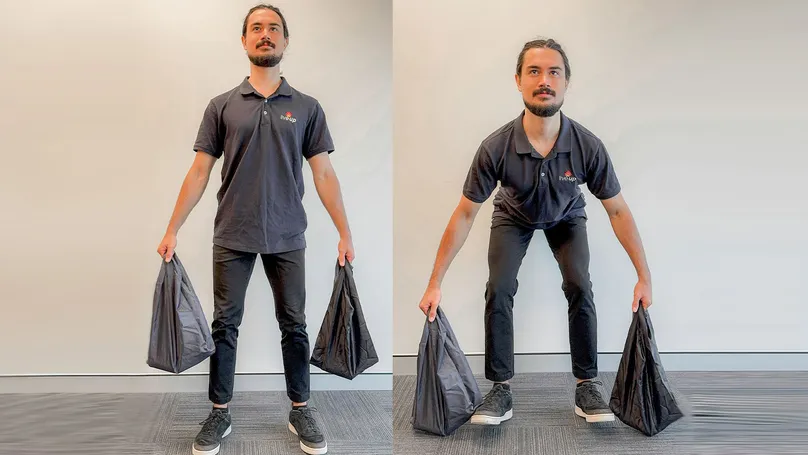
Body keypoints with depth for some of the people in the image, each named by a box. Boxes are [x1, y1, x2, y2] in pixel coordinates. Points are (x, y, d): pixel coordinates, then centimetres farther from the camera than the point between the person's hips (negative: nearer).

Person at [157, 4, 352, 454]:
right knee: (225, 325, 7)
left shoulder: (307, 108, 3)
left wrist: (345, 233, -4)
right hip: (232, 236, 0)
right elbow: (200, 172, 2)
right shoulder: (222, 106, 3)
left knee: (294, 325, 8)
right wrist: (173, 230, -2)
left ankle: (301, 411, 21)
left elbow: (324, 174, 1)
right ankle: (220, 412, 20)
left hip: (287, 237, 0)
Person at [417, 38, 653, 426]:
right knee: (499, 290, -19)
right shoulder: (496, 147, -35)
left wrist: (644, 276, -19)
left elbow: (617, 210, -19)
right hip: (514, 217, 0)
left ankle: (587, 386, -3)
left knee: (579, 287, -20)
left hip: (566, 217, 1)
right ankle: (501, 391, -5)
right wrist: (435, 283, -23)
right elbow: (465, 214, -25)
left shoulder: (588, 146, -33)